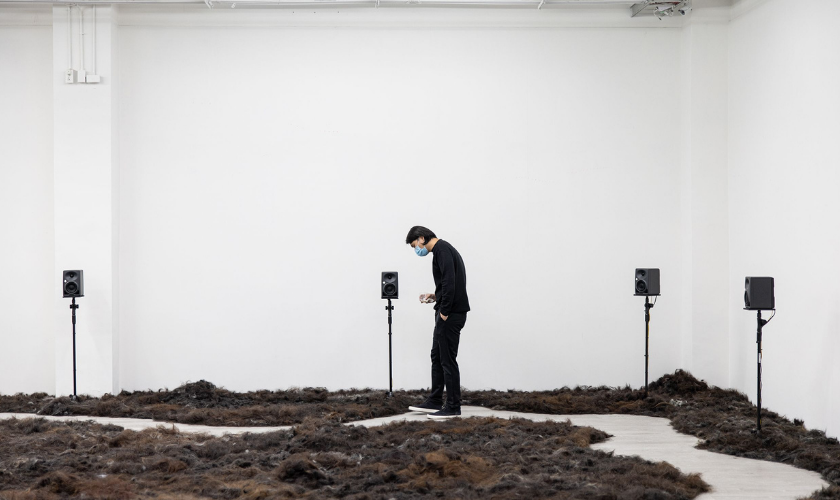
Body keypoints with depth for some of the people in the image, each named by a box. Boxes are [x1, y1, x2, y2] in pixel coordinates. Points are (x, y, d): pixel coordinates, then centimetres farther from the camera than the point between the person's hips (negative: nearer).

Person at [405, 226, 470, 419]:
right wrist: (435, 297, 16)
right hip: (449, 311, 11)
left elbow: (450, 282, -26)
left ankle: (453, 407, 2)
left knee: (448, 360, -4)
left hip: (450, 314, -11)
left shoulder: (442, 250, -16)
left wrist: (444, 312, -19)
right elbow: (450, 284, 25)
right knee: (437, 357, 16)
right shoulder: (444, 249, 18)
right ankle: (434, 402, 23)